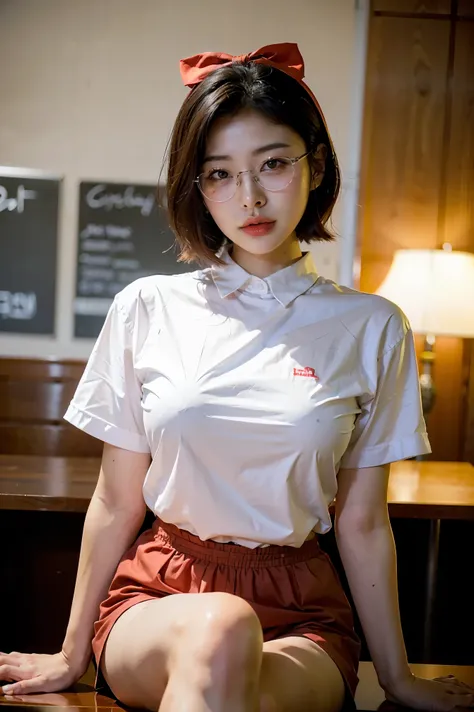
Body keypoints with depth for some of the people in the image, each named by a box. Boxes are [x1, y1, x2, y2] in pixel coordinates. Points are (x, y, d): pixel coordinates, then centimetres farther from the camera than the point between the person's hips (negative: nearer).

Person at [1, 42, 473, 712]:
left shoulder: (371, 328, 0)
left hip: (298, 609, 0)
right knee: (218, 631, -35)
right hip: (157, 594, 1)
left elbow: (363, 524, 5)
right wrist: (72, 655, 11)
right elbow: (116, 504, 5)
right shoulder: (147, 310, -1)